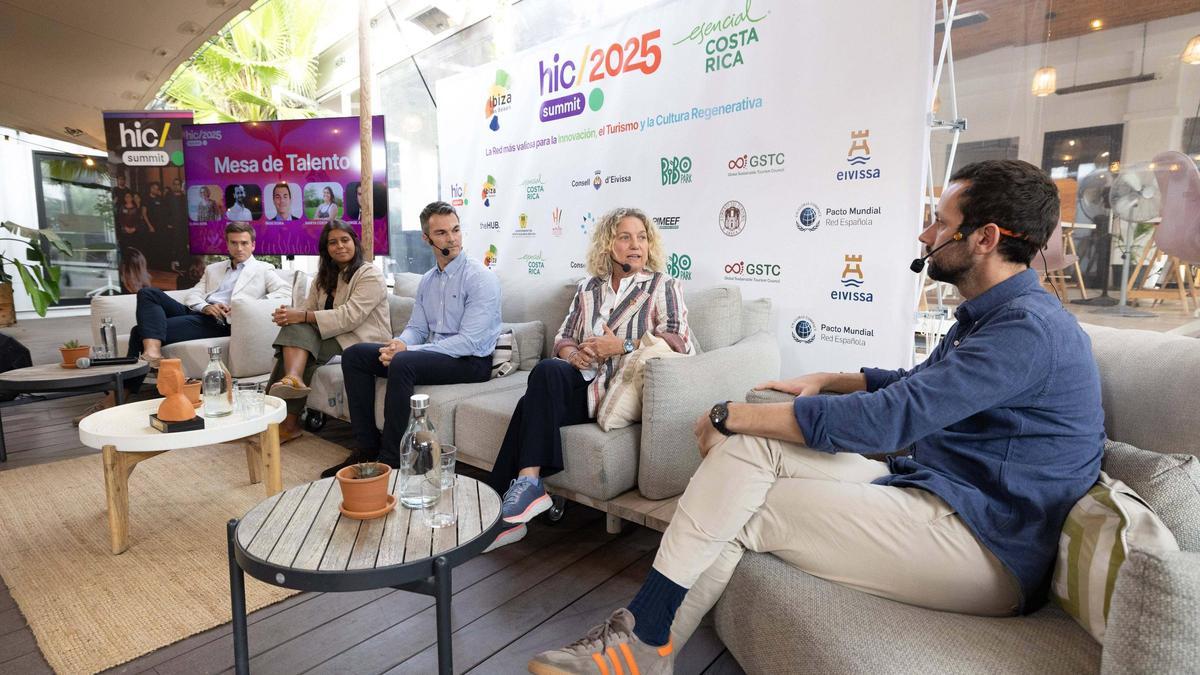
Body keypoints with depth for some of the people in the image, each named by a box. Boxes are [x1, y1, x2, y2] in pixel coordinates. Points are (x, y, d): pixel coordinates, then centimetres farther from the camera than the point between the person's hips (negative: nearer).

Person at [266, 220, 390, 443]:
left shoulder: (370, 275, -7)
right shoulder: (324, 276, 18)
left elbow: (349, 317, -19)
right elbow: (308, 310, 7)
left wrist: (302, 316, -25)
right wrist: (288, 315, -17)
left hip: (361, 342, -7)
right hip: (334, 337, 7)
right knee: (296, 326, -20)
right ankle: (292, 378, -35)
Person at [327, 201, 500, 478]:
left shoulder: (480, 278, -13)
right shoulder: (427, 280, 13)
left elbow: (469, 342, -21)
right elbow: (416, 328, 13)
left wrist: (407, 350, -21)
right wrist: (398, 344, -13)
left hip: (472, 361, -8)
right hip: (434, 353, 8)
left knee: (403, 363, -34)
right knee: (354, 354, 1)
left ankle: (391, 460, -21)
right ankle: (367, 446, 1)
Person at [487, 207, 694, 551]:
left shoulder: (662, 287, 6)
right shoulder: (588, 288, 20)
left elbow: (680, 343, -7)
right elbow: (563, 338, 20)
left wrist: (622, 346, -13)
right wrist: (572, 353, -4)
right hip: (584, 381, 5)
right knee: (547, 371, -31)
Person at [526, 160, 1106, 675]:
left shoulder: (1029, 327, -19)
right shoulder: (986, 317, 14)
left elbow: (881, 421, -27)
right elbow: (910, 382, 29)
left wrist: (730, 415, -20)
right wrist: (825, 380, 14)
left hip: (986, 549, -9)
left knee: (746, 511, -14)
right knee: (749, 444, -8)